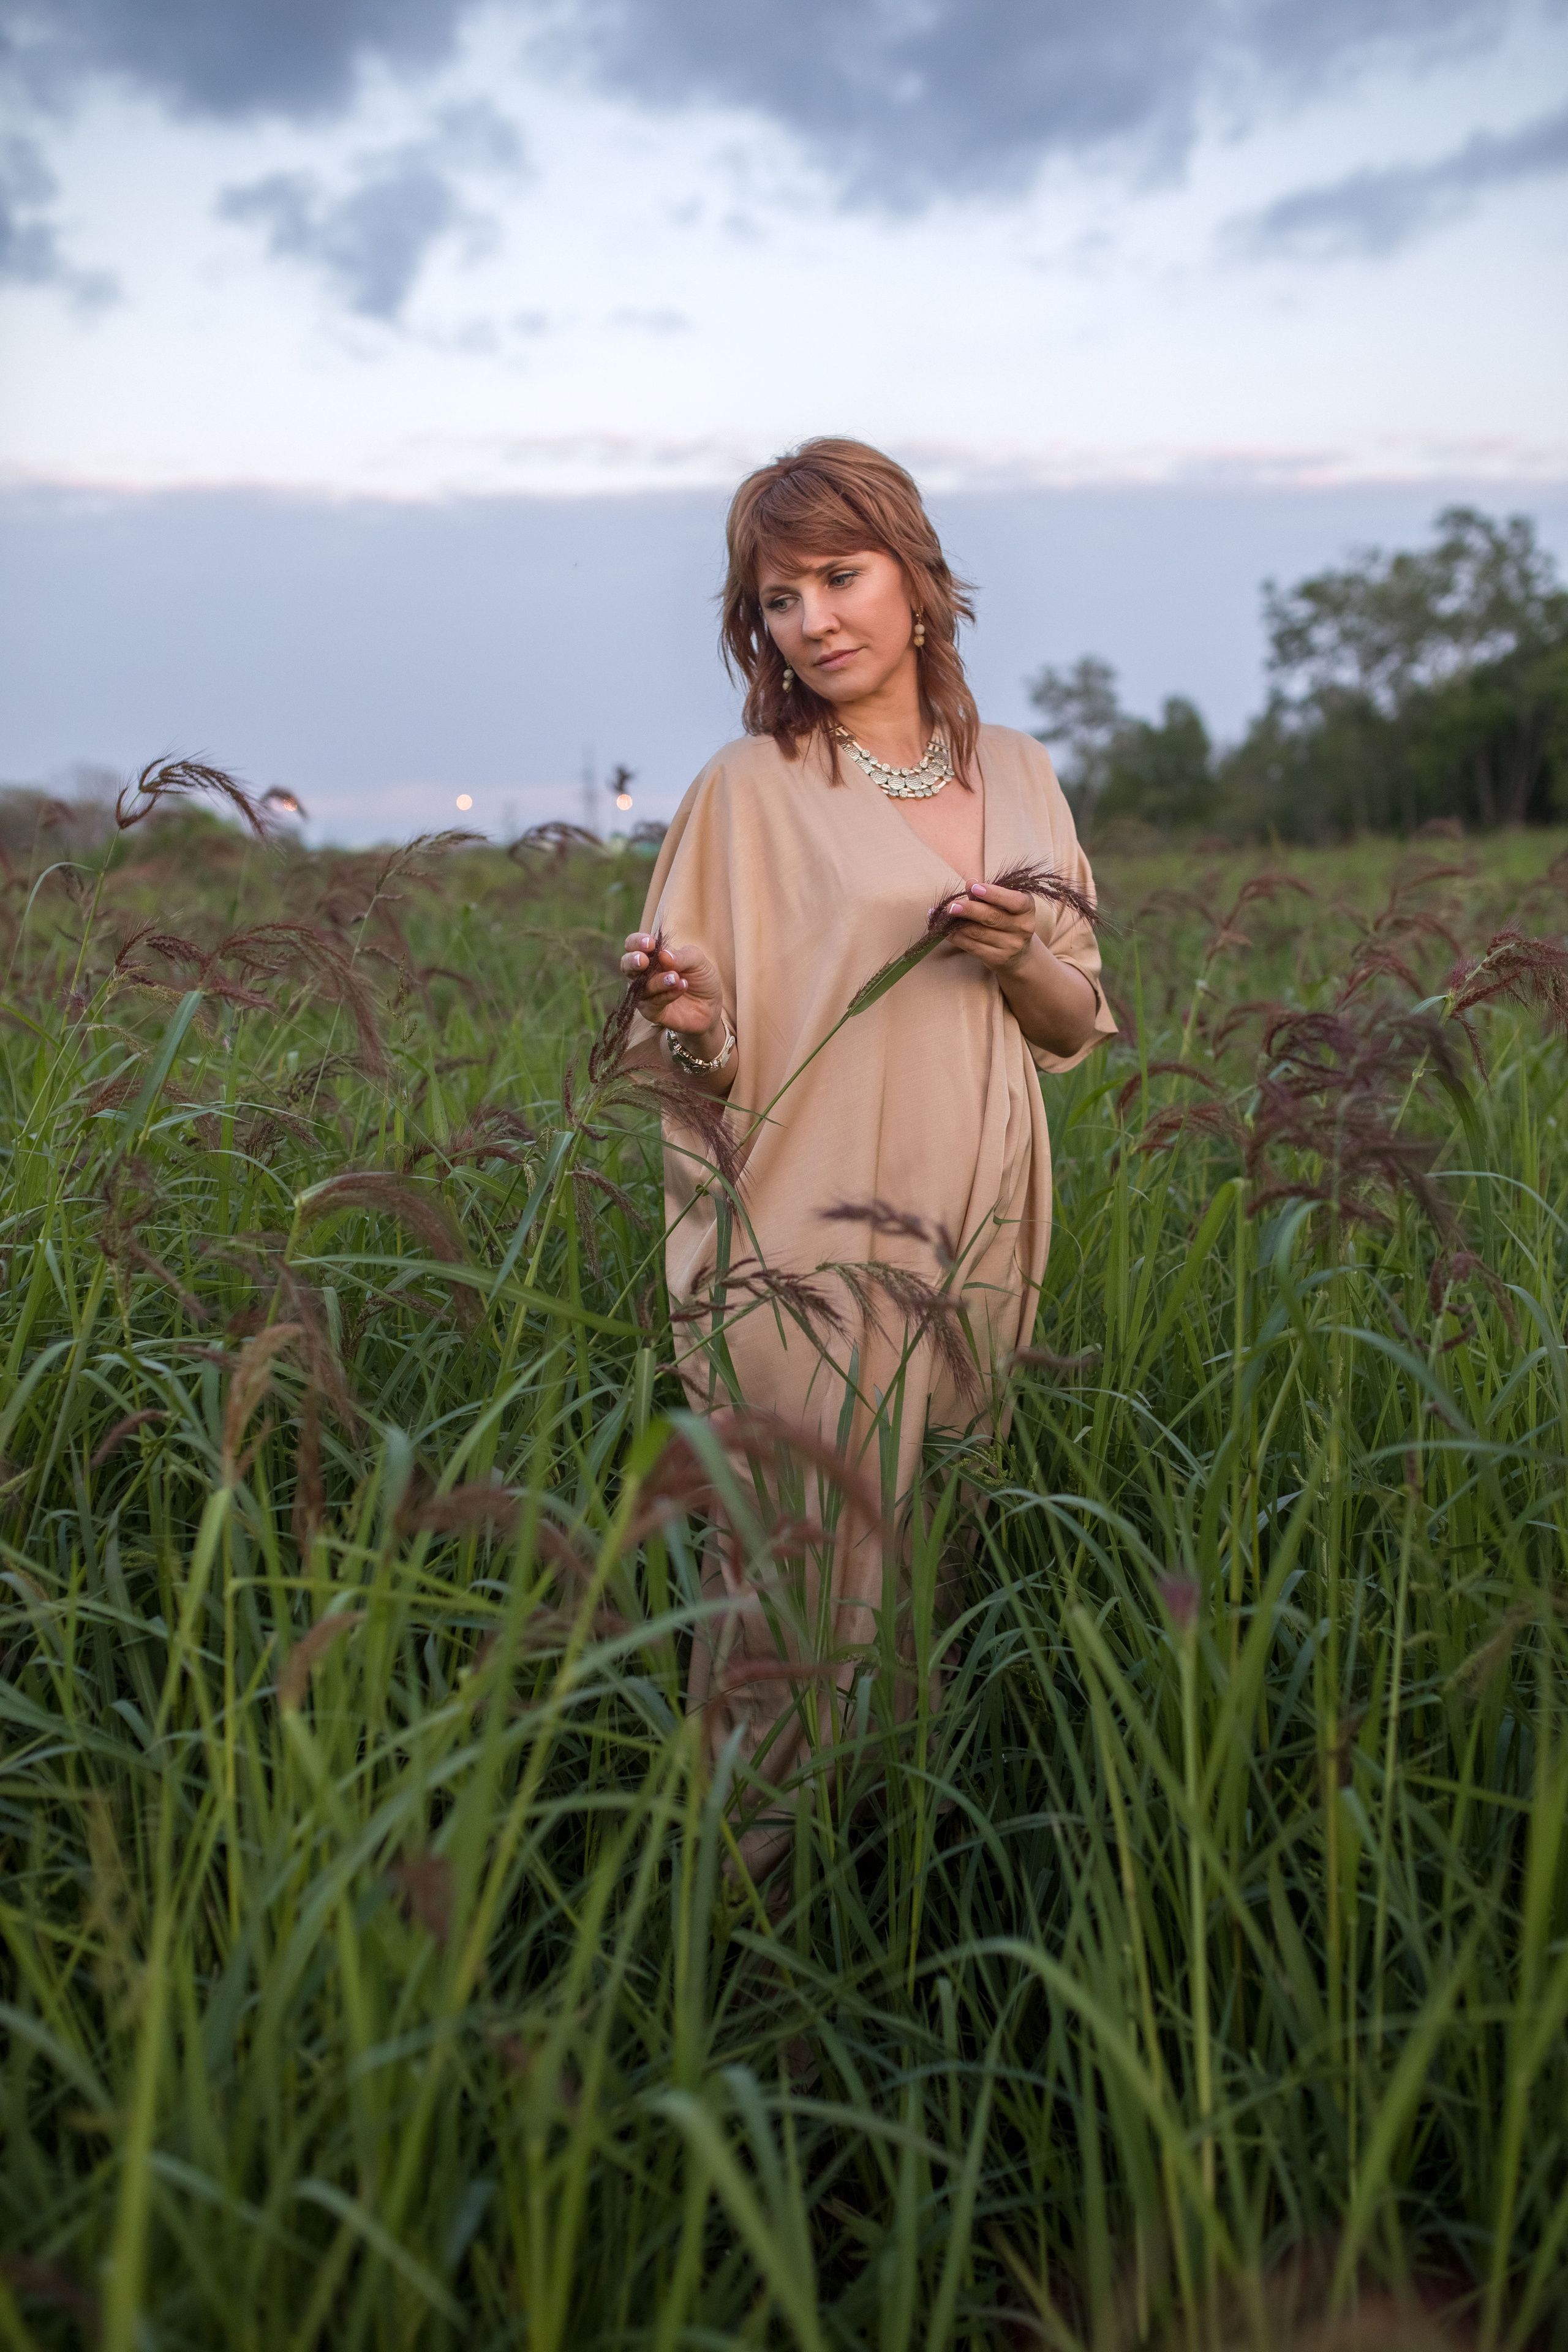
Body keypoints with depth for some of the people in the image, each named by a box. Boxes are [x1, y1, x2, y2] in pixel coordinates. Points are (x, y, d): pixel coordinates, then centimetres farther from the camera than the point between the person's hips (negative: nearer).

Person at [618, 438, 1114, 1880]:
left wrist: (1020, 957, -7)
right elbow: (707, 1056, -3)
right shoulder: (749, 788, -3)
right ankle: (754, 1842, 16)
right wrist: (688, 1025, -25)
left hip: (971, 1242, 5)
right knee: (801, 1562, -2)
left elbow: (1077, 1027, 13)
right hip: (804, 1245, -4)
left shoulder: (1017, 775, 10)